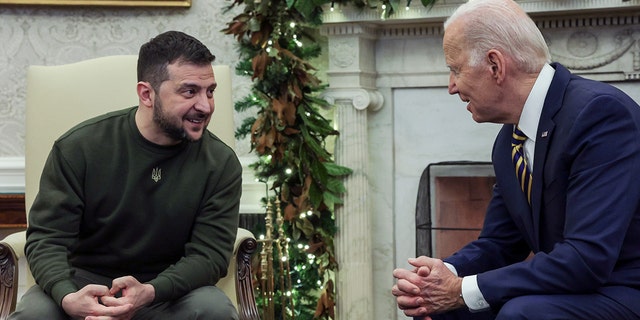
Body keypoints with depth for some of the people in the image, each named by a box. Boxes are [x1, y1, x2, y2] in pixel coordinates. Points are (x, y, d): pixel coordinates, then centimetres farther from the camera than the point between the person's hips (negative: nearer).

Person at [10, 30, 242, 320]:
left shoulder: (221, 164, -8)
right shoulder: (79, 148, -9)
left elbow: (209, 253, -11)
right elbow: (46, 237, -9)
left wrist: (149, 293, -31)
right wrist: (68, 297, -32)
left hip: (167, 292, 1)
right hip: (85, 282, -1)